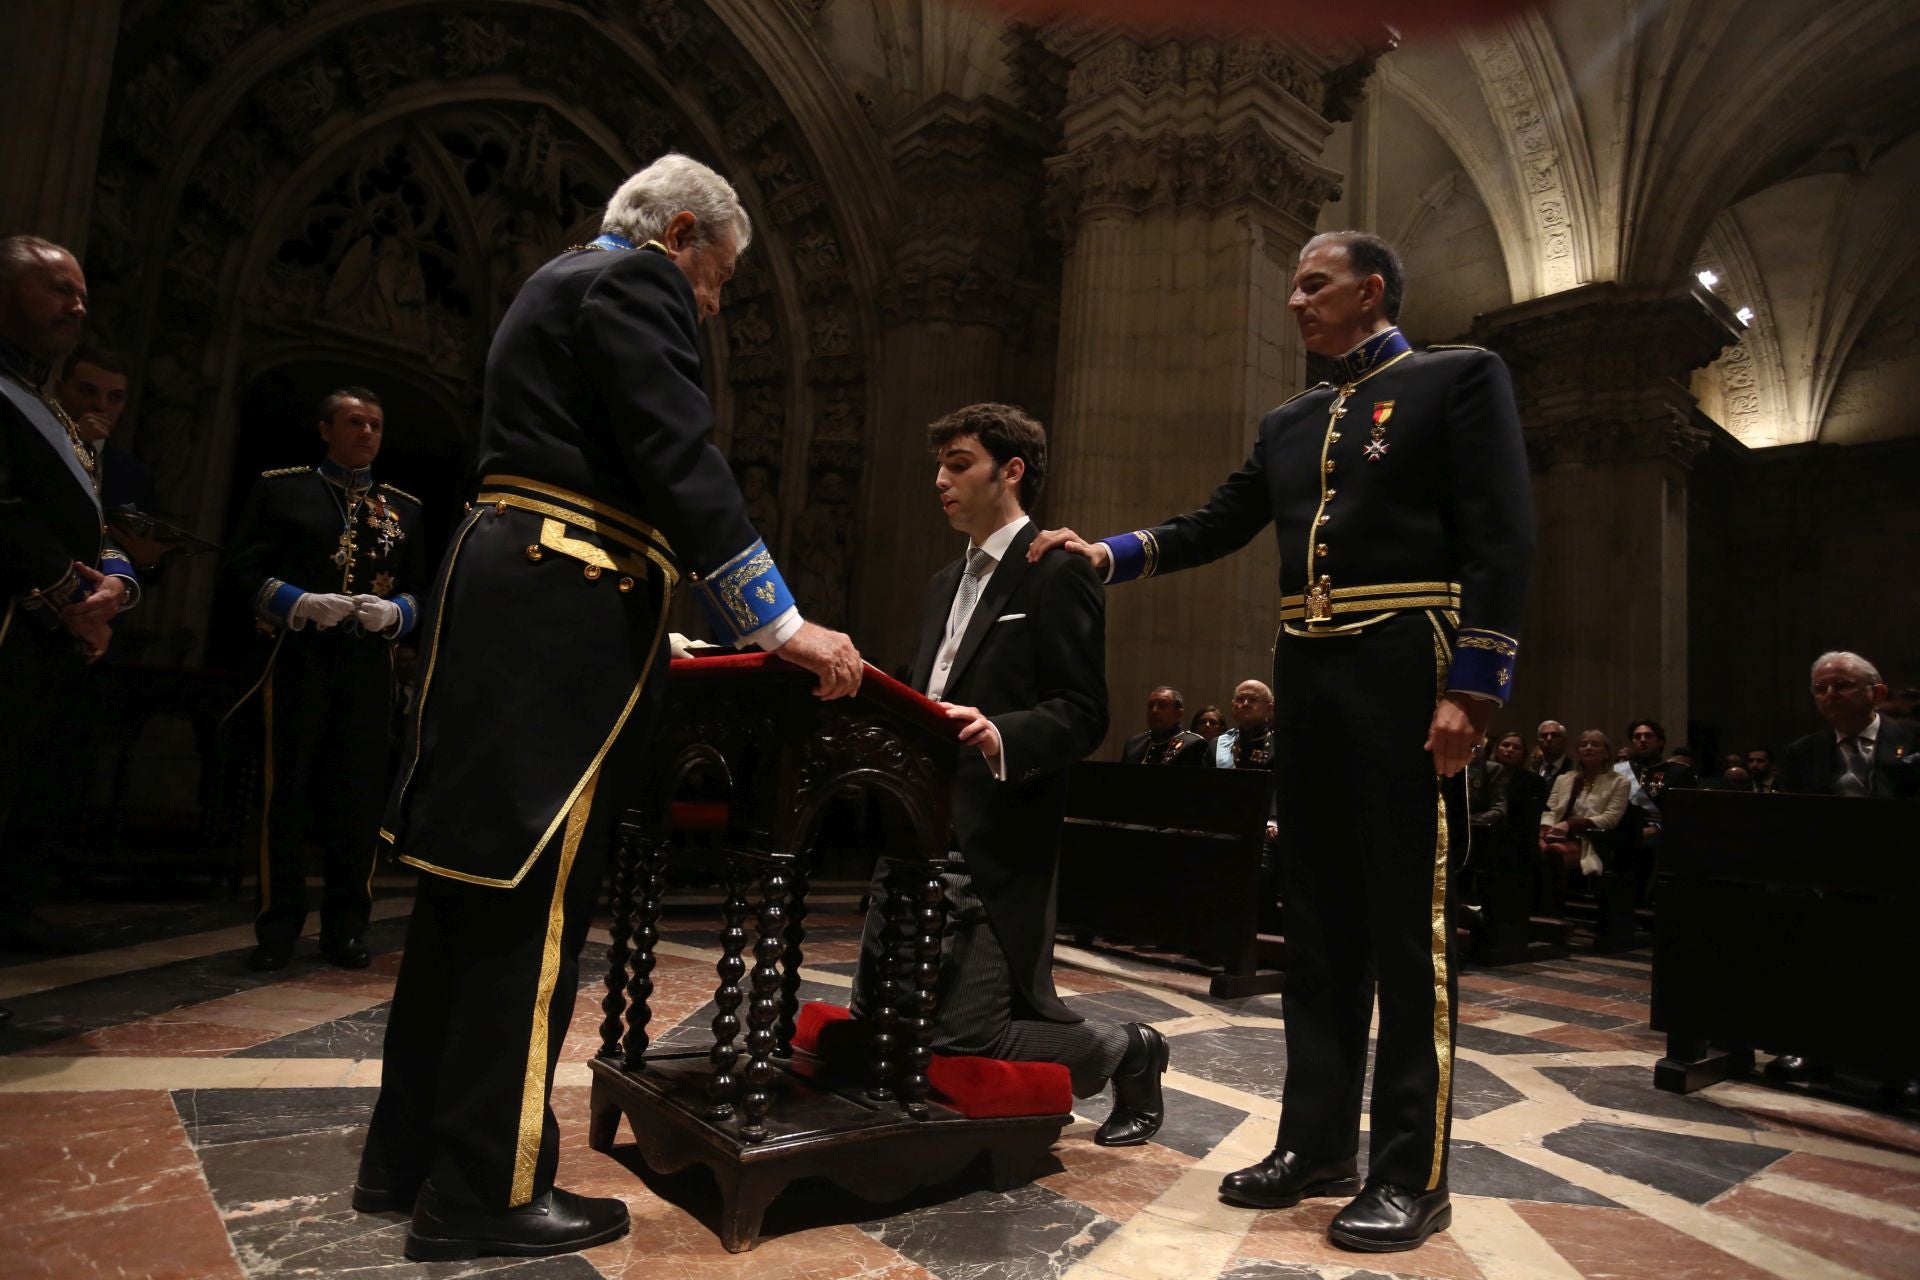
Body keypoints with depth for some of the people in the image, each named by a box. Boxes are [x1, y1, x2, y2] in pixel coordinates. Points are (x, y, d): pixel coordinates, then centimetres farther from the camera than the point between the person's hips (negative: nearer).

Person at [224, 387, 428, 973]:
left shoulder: (404, 507, 16)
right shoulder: (279, 488, 9)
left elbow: (421, 589, 14)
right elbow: (243, 568, 2)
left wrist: (394, 612, -8)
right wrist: (301, 604, -14)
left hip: (370, 666, 2)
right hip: (296, 659, -2)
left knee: (360, 796, 1)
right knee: (286, 792, 0)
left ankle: (346, 926, 11)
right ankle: (278, 927, 10)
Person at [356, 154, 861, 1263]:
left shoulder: (562, 286, 28)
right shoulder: (635, 281, -3)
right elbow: (682, 466, -16)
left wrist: (649, 637, 24)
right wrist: (782, 625, -15)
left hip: (504, 600, 11)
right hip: (565, 618, -11)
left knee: (477, 883, 14)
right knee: (535, 900, -5)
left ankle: (409, 1156, 25)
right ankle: (486, 1191, 7)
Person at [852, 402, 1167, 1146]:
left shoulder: (1058, 572, -7)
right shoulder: (946, 584, 21)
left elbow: (1082, 716, -14)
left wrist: (1001, 735, -31)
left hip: (992, 849, -9)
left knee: (962, 1045, -9)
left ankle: (1127, 1053, 19)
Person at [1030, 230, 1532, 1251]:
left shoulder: (1459, 377, 2)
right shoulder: (1289, 421, 19)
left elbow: (1501, 538, -7)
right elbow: (1217, 525, 19)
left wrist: (1471, 689, -16)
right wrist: (1107, 555, 4)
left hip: (1402, 667, -6)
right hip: (1306, 675, 6)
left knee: (1409, 924, -3)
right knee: (1317, 918, 10)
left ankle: (1413, 1174, 9)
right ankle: (1317, 1143, 21)